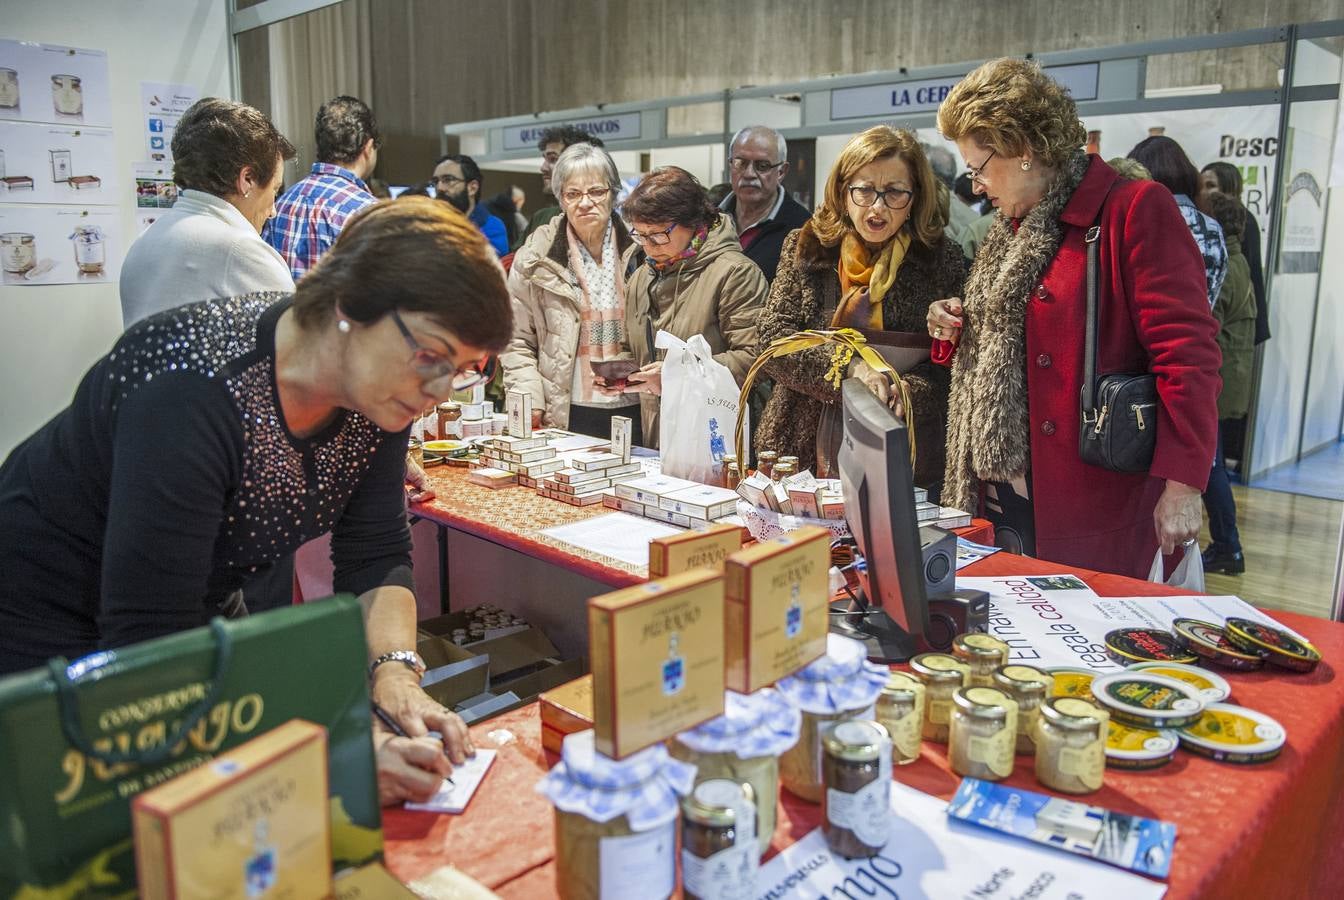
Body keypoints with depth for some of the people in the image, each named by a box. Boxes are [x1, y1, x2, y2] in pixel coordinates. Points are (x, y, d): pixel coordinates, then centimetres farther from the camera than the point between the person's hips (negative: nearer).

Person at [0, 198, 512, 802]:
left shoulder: (374, 391, -13)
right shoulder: (192, 390, -35)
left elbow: (375, 558, -8)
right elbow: (146, 646, -37)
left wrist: (395, 675, -26)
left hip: (203, 614, 7)